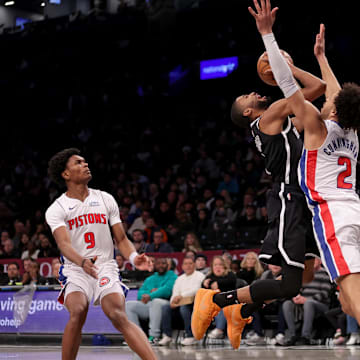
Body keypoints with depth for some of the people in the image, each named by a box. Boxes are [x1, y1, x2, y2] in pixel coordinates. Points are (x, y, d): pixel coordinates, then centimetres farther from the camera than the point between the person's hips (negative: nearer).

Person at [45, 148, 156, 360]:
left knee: (119, 317, -21)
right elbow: (64, 243, -16)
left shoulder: (106, 200, 11)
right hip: (75, 271, -1)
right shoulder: (56, 209, 0)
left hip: (106, 268, 1)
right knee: (77, 313, -27)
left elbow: (121, 239, 11)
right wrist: (82, 262, -37)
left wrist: (134, 257, -11)